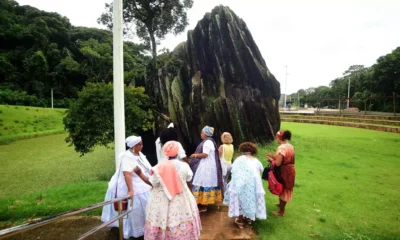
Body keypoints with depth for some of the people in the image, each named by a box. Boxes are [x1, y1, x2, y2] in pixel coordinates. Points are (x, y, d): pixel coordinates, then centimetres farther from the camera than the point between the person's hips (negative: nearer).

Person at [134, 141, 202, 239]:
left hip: (162, 201, -2)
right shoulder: (184, 165, -10)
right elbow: (189, 178, 7)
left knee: (161, 222, 14)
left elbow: (152, 183, -11)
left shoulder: (160, 167, -16)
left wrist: (140, 174, -4)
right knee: (182, 222, 20)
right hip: (181, 200, 2)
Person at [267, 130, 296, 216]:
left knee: (282, 190, 6)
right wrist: (274, 156, 11)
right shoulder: (290, 146, 4)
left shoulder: (281, 148, -24)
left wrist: (271, 159, -7)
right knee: (285, 189, 25)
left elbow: (278, 163, -26)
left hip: (284, 171, -8)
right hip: (290, 170, 8)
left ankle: (281, 211, 21)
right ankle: (281, 204, 46)